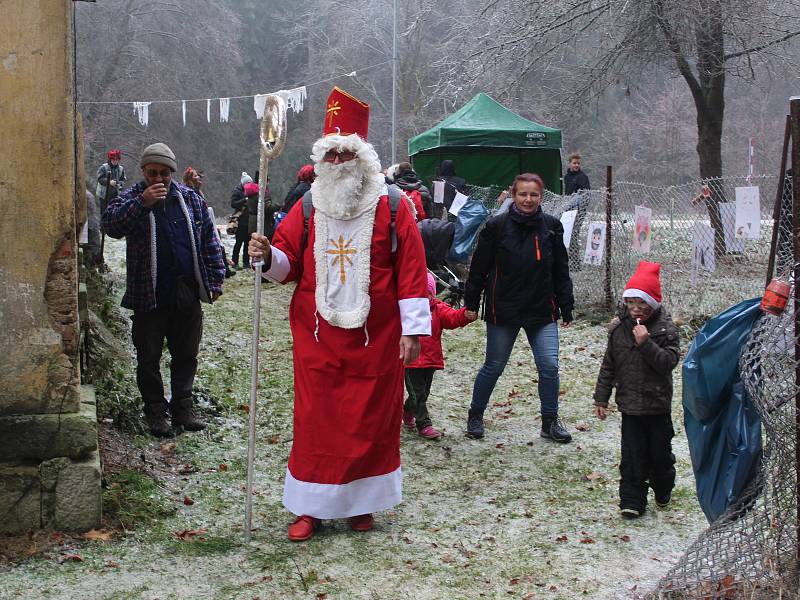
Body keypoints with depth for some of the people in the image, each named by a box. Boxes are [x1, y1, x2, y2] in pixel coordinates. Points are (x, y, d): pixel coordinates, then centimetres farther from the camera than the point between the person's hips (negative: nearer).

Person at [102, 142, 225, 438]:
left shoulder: (191, 199, 7)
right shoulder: (131, 198, -1)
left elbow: (209, 241, 10)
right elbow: (110, 224, -20)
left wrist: (215, 279, 5)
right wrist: (142, 203, -29)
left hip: (187, 295, 3)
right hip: (149, 296, -3)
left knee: (186, 355, 12)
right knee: (149, 358, 6)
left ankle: (183, 407, 25)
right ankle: (156, 411, 18)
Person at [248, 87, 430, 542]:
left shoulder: (392, 209, -2)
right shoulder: (307, 209, 7)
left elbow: (411, 272, -5)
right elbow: (289, 263, 9)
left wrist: (414, 329, -9)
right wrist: (268, 256, -15)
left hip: (375, 338, -2)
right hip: (318, 338, 2)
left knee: (371, 419, 6)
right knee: (315, 420, 4)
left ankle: (362, 503, 22)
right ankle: (311, 507, 16)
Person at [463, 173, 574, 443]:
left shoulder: (551, 227, 0)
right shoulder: (497, 226, -8)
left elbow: (561, 271, 6)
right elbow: (479, 268, -2)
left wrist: (566, 308, 6)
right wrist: (471, 303, 1)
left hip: (542, 311, 2)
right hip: (503, 310, -2)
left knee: (550, 366, -3)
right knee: (493, 367, 9)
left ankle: (550, 422, 15)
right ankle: (475, 415, 29)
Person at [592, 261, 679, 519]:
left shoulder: (665, 328, -9)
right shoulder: (618, 328, 0)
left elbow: (669, 362, -20)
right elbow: (608, 366, 6)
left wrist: (646, 343, -29)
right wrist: (601, 398, 6)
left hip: (658, 405, -1)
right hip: (629, 405, 2)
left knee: (660, 451, 13)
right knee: (632, 454, -1)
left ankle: (663, 490, 37)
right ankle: (632, 500, 6)